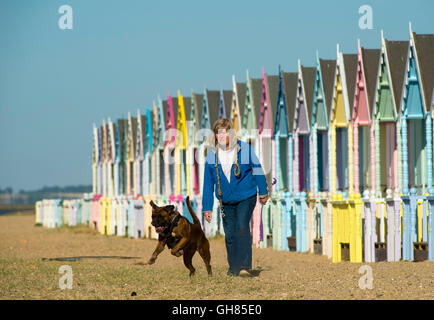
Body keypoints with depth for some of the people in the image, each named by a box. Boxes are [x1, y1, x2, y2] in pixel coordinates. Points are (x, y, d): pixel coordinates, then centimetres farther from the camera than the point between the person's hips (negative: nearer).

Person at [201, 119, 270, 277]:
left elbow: (257, 169, 4)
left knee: (242, 228, -18)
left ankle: (245, 266, -20)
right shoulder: (212, 154, -4)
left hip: (246, 197, -3)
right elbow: (208, 182, 4)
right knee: (229, 234, 4)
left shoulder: (244, 149, -10)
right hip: (226, 201, 3)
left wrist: (263, 192, 14)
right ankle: (233, 267, 21)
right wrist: (207, 207, 3)